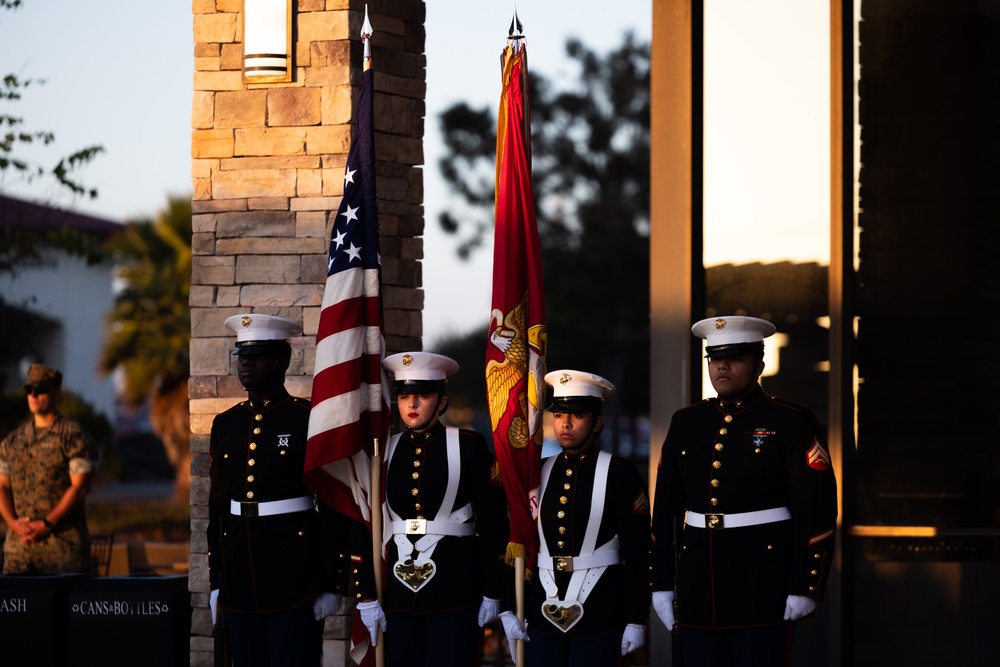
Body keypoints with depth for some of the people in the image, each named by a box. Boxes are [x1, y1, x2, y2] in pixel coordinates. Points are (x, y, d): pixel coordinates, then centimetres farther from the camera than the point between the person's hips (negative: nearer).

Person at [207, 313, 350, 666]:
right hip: (240, 577, 5)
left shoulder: (311, 420, -5)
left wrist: (333, 584, -9)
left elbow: (334, 508, -6)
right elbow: (218, 505, 15)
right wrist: (215, 582, 13)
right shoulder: (225, 424, 10)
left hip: (294, 579, -5)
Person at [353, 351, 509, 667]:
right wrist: (365, 595, 3)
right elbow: (365, 528, 8)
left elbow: (493, 523, 0)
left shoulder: (468, 446, 0)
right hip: (399, 592, 3)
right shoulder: (385, 451, 8)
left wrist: (492, 593, -3)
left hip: (455, 592, -3)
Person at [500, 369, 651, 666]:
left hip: (600, 616, -4)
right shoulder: (538, 473, 10)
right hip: (544, 612, 4)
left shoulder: (620, 474, -2)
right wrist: (509, 609, 6)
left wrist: (636, 621, -8)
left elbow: (637, 554, -5)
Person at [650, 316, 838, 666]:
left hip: (762, 592, -5)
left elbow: (817, 510, -7)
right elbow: (664, 510, 14)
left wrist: (805, 586, -12)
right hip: (697, 593, 5)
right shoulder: (686, 423, 11)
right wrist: (661, 582, 10)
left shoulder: (791, 423, -3)